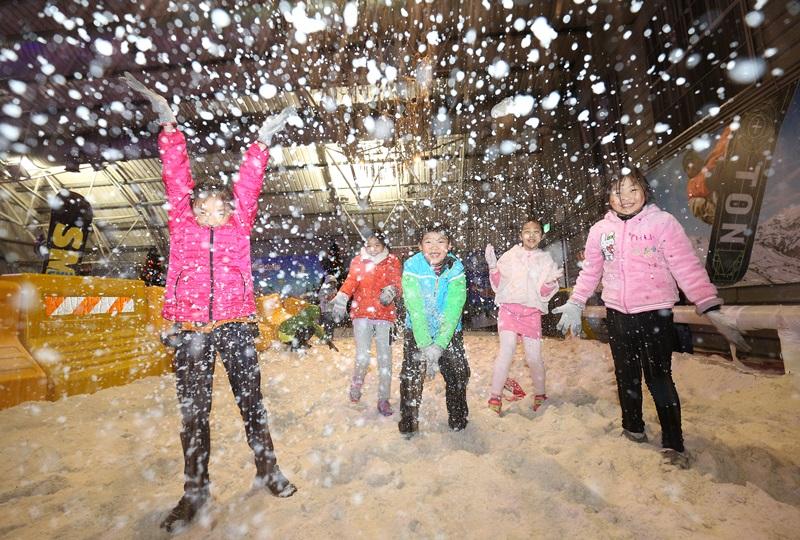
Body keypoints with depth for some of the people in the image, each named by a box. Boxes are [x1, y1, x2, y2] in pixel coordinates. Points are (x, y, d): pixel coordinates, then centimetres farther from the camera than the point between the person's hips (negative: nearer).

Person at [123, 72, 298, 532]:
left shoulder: (239, 225, 7)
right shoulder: (183, 224, 8)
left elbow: (248, 183, 9)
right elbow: (177, 175, 10)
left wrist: (263, 140, 10)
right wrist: (168, 121, 13)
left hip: (237, 327, 0)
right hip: (192, 331, 1)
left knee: (251, 400, 10)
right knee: (193, 411, 12)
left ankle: (267, 470, 27)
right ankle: (196, 490, 30)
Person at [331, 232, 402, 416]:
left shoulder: (392, 261, 4)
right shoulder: (358, 261, 5)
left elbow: (397, 285, -8)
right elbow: (351, 281, -10)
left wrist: (391, 292, -32)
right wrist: (340, 299, -29)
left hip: (385, 315, 1)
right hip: (362, 313, 0)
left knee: (385, 359, 3)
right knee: (362, 358, -7)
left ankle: (383, 400, 21)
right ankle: (356, 387, 25)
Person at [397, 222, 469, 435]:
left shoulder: (456, 268, -16)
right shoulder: (412, 267, -19)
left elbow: (453, 310, -23)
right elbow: (415, 309, -24)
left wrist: (438, 346, -30)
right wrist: (425, 345, -29)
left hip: (449, 333, 1)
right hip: (416, 332, -1)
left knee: (458, 375, 9)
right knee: (411, 377, 0)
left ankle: (458, 418, 34)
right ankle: (408, 421, 23)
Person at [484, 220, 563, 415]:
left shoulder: (546, 259, 7)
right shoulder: (510, 255, 5)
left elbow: (544, 293, 3)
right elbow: (497, 284, 5)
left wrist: (552, 281, -17)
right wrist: (493, 266, -9)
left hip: (532, 312, 1)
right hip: (509, 309, -1)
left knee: (534, 358, 1)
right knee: (506, 349, -14)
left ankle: (540, 394, 27)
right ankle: (495, 396, -1)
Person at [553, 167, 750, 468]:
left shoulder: (662, 222, -7)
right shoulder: (600, 230, 3)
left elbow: (687, 267, -12)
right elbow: (590, 272, 11)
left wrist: (711, 309, -19)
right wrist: (575, 304, 9)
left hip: (655, 313, -3)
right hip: (617, 314, 3)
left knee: (659, 377, 4)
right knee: (626, 374, 16)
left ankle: (673, 443, 23)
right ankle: (633, 427, 36)